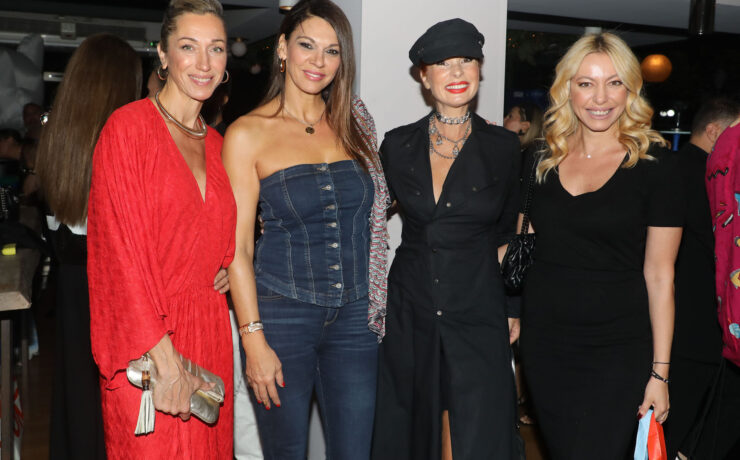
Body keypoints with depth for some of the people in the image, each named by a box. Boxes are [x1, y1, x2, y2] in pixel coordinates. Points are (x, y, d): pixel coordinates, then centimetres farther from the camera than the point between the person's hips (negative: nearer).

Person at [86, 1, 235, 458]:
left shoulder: (216, 144, 12)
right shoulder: (129, 126, -8)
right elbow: (122, 249, -14)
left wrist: (226, 272, 0)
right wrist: (163, 357, -18)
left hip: (209, 333, 6)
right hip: (145, 348, -6)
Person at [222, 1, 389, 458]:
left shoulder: (353, 125, 7)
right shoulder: (248, 133, -5)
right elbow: (237, 247, -7)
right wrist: (254, 341, -11)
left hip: (354, 315, 4)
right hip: (282, 314, -3)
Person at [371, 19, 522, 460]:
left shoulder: (503, 147, -1)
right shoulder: (397, 145, 1)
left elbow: (508, 234, 8)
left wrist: (514, 310, 8)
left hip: (478, 317, -1)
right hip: (410, 315, 2)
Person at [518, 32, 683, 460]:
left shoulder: (654, 165, -7)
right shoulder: (543, 162, 5)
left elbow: (660, 276, -7)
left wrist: (660, 372, -7)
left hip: (618, 351, -4)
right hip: (544, 344, 4)